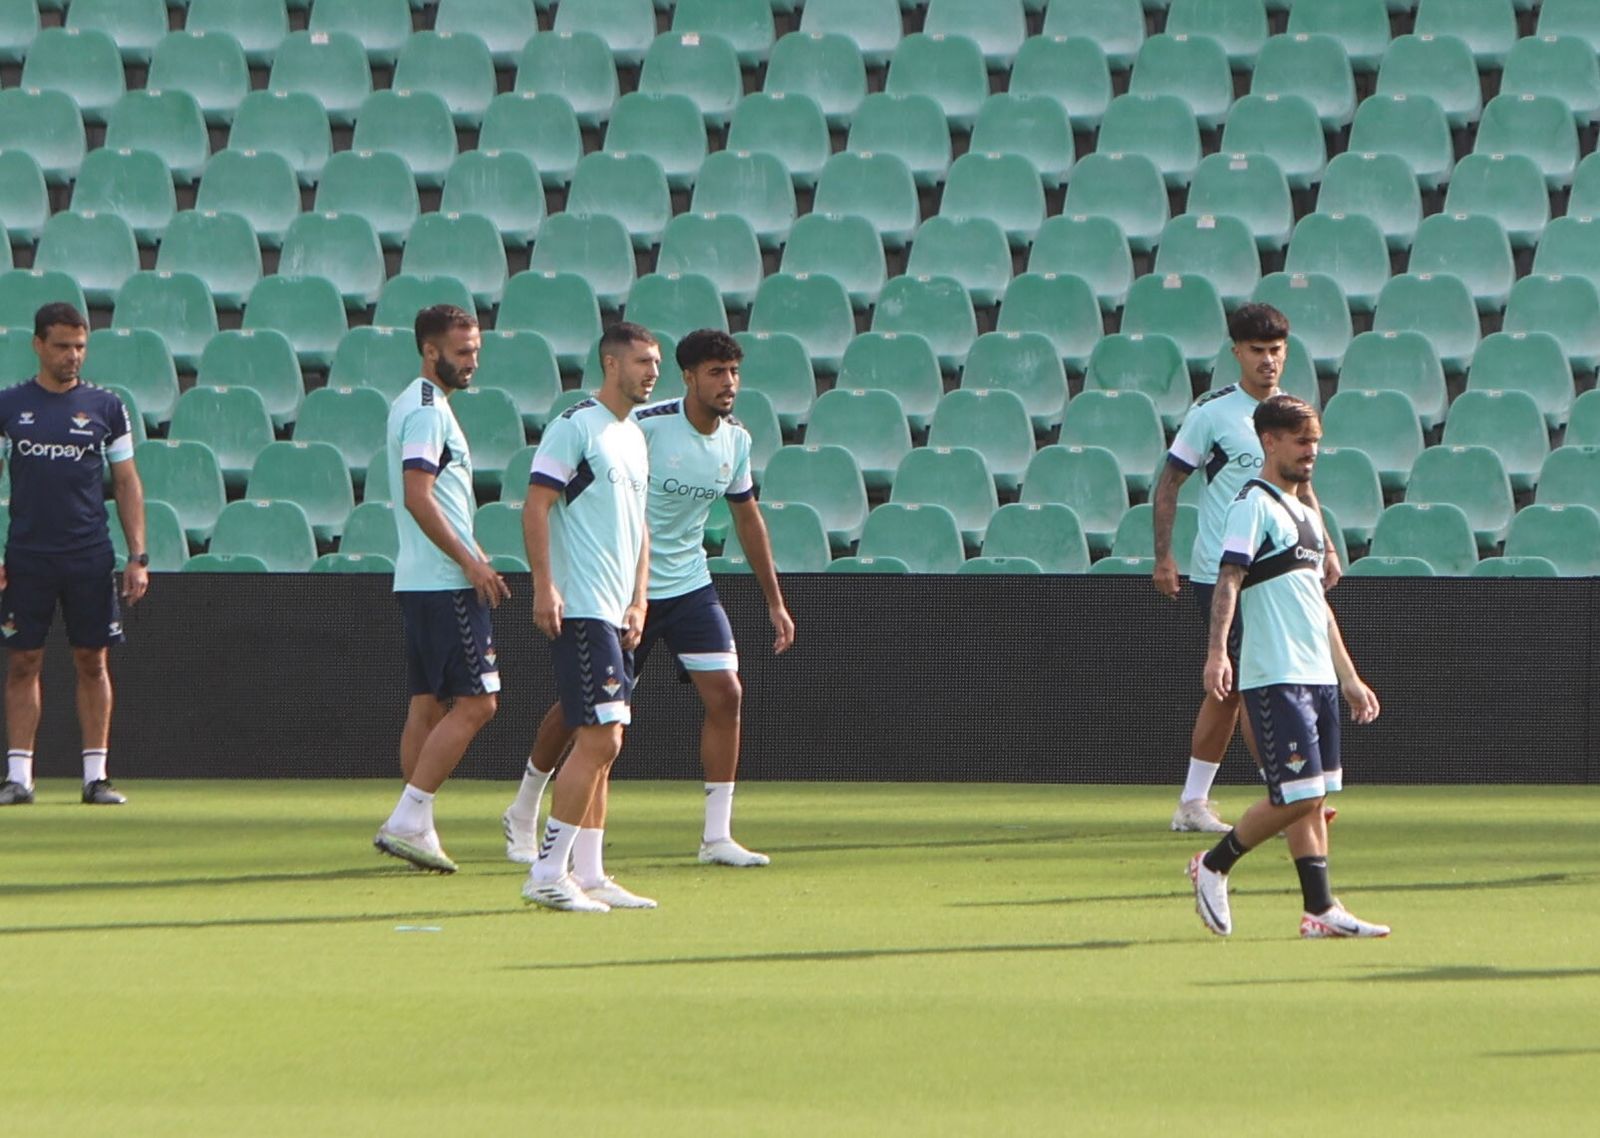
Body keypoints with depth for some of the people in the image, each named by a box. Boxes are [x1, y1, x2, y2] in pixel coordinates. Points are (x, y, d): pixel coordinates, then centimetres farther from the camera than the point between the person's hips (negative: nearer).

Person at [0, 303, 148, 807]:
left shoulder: (105, 407, 4)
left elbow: (127, 484, 7)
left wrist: (138, 556, -1)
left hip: (91, 557, 0)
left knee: (92, 661, 1)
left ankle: (95, 775, 5)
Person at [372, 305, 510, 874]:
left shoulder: (417, 406, 19)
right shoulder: (427, 411, -13)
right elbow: (418, 497, -22)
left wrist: (472, 556, 21)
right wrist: (470, 562, -19)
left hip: (420, 582, 10)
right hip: (444, 584, -10)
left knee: (429, 704, 11)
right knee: (475, 702, -10)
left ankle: (415, 828, 11)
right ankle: (407, 822, -12)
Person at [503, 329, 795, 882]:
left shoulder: (736, 441, 2)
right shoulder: (646, 425, -18)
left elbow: (748, 519, 15)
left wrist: (774, 601, 16)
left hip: (690, 585, 5)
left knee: (726, 694, -8)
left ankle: (717, 836, -3)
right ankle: (523, 812, 24)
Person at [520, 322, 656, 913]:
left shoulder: (635, 439, 19)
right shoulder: (575, 426, -9)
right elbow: (535, 506, -14)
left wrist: (638, 601, 13)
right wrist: (544, 586, -20)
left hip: (616, 617, 9)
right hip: (578, 611, -9)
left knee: (603, 744, 9)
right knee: (598, 738, -14)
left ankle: (588, 876, 12)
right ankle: (546, 874, -11)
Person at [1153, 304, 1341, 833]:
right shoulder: (1212, 412, -7)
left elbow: (1301, 487, 24)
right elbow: (1168, 482, -4)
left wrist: (1324, 547, 14)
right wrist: (1163, 556, -12)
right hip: (1220, 572, -6)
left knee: (1229, 687, 10)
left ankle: (1193, 803, 17)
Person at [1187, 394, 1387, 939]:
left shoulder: (1307, 514, 21)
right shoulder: (1254, 505, -7)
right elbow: (1228, 580, -17)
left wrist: (1349, 678, 25)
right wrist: (1216, 652, -30)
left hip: (1318, 676, 9)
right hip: (1275, 677, -9)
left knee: (1315, 797, 5)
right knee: (1299, 795, -12)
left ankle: (1320, 910, 5)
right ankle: (1213, 866, 3)